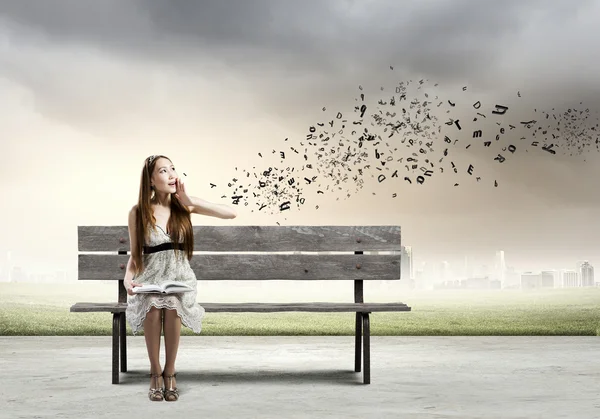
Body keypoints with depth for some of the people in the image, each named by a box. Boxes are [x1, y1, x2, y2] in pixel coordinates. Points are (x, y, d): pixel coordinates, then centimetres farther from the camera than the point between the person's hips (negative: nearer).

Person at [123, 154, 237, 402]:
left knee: (172, 304, -34)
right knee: (153, 306, -35)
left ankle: (170, 371, -15)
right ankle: (155, 373, -16)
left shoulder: (184, 205, 2)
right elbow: (134, 254, 7)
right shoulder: (138, 212, 0)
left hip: (180, 276, 0)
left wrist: (190, 203, -10)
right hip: (151, 277, 0)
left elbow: (232, 214, -6)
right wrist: (128, 277, -14)